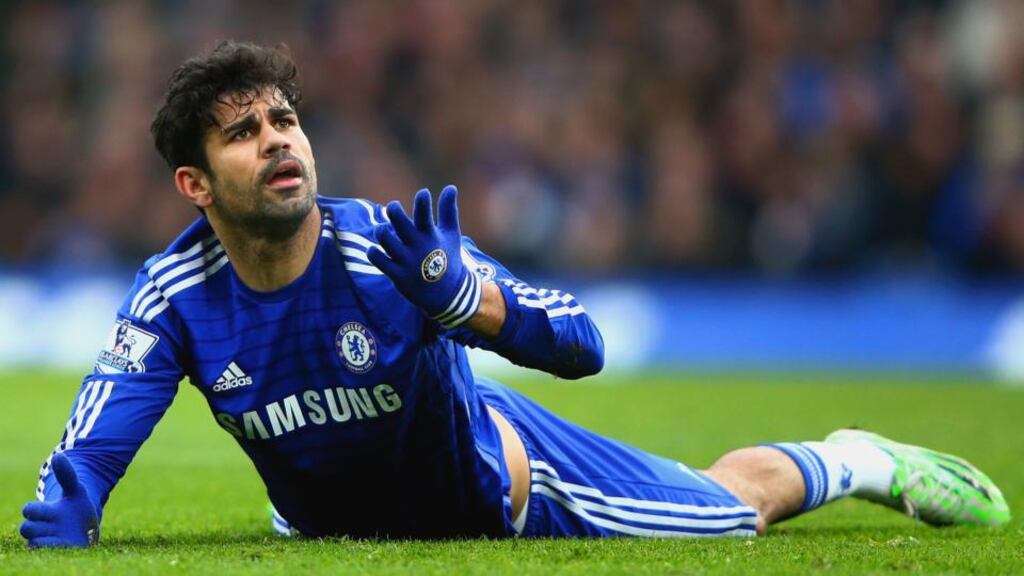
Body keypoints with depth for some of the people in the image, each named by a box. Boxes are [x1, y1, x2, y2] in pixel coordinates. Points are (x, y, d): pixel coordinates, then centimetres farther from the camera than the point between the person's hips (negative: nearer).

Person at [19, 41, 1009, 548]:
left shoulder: (387, 246, -33)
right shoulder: (178, 293, -26)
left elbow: (581, 347, -35)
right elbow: (95, 436, -21)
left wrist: (454, 291, -51)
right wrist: (63, 505, -42)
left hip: (489, 474, -4)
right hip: (335, 517, 4)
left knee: (732, 504, 7)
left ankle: (859, 460, 41)